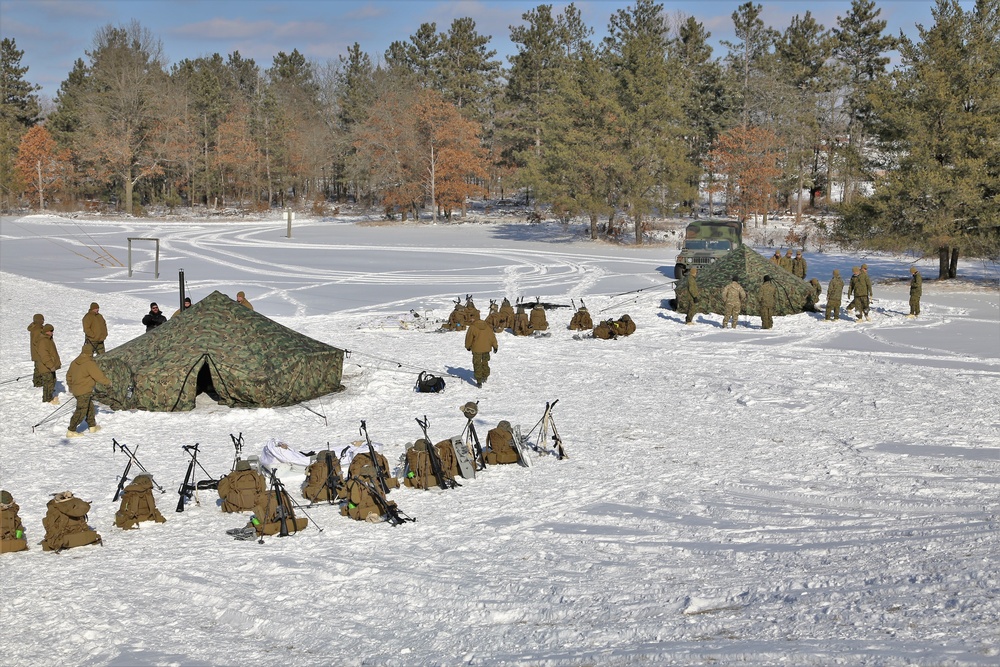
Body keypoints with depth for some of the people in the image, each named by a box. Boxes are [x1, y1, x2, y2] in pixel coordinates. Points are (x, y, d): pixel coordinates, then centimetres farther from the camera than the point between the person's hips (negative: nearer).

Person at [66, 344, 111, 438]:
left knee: (89, 408, 23)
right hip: (84, 392, -9)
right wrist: (108, 382, 2)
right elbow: (99, 376, -16)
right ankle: (71, 431, -3)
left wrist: (71, 386, 36)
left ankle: (92, 426, 35)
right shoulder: (90, 364, -19)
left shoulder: (74, 363, 8)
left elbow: (69, 375, 20)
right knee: (81, 411, -4)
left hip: (76, 390, 9)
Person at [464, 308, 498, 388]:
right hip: (486, 348, 5)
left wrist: (468, 346, 11)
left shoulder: (472, 327, -17)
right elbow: (492, 336, 5)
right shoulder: (486, 326, 0)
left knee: (477, 365, 2)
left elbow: (469, 338, -7)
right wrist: (494, 346, 15)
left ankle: (479, 381, -1)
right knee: (485, 362, 24)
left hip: (477, 349, -5)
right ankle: (485, 376, 38)